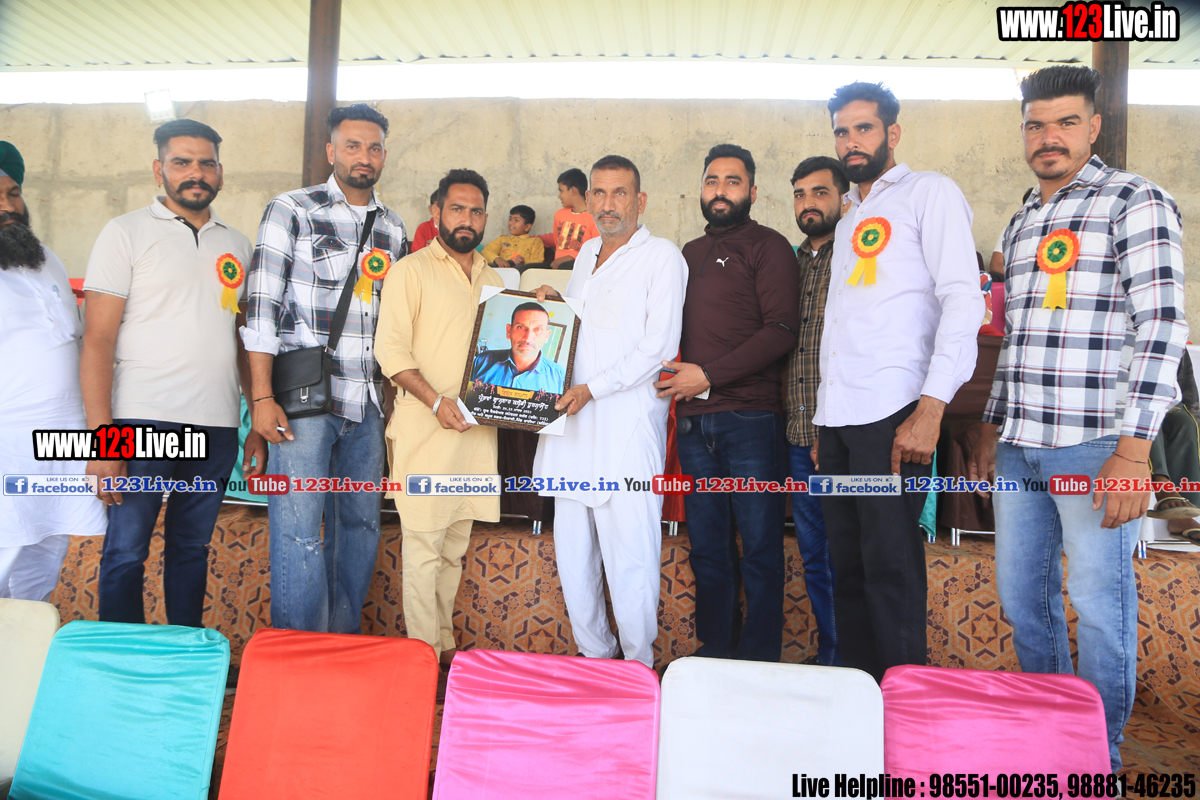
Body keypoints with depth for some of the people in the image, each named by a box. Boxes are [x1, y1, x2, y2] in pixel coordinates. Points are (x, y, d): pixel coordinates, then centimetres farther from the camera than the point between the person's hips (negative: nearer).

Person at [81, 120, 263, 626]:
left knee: (192, 548, 14)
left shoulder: (236, 245, 13)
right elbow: (97, 341, -5)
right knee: (126, 551, 2)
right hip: (143, 422, -4)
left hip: (217, 428, 4)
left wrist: (259, 425, 8)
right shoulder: (127, 233, 0)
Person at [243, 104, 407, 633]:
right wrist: (262, 396, -12)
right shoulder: (291, 211, 1)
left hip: (367, 404, 5)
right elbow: (263, 308, -6)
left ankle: (344, 643, 26)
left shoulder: (394, 229, 15)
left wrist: (391, 392, 13)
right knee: (299, 530, -5)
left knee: (360, 522, 11)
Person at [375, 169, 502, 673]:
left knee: (455, 545, 12)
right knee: (423, 546, -4)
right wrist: (436, 401, -18)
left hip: (477, 430, 6)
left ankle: (444, 644, 23)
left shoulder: (494, 281, 19)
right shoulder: (411, 271, 0)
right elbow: (390, 349, -9)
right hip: (424, 428, -6)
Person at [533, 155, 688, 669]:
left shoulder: (661, 257, -2)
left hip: (628, 427, -7)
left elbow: (658, 347, -12)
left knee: (631, 555, -3)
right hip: (574, 422, 7)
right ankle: (594, 656, 26)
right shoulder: (586, 254, 20)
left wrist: (592, 388, -16)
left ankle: (638, 669, 13)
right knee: (572, 550, 11)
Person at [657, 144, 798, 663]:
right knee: (707, 548, 11)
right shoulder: (690, 253, 21)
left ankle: (759, 666, 11)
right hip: (694, 421, 6)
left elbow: (782, 331, -10)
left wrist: (709, 375, -13)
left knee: (760, 548, 1)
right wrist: (677, 375, 8)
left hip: (750, 418, -6)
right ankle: (714, 653, 22)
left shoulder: (768, 246, 2)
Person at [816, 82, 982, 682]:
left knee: (890, 567, -5)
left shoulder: (929, 193, 2)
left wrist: (930, 410, -19)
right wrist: (823, 422, 17)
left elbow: (964, 300, -10)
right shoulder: (849, 219, 24)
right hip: (838, 416, 7)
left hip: (893, 414, -7)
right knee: (848, 565, 11)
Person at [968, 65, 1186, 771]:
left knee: (1099, 603, 3)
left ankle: (1099, 759, 22)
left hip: (1094, 442, -6)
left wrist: (1134, 450, -18)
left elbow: (1163, 327, -12)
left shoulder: (1136, 203, -4)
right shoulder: (1022, 222, 17)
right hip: (1019, 445, 7)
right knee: (1020, 595, 14)